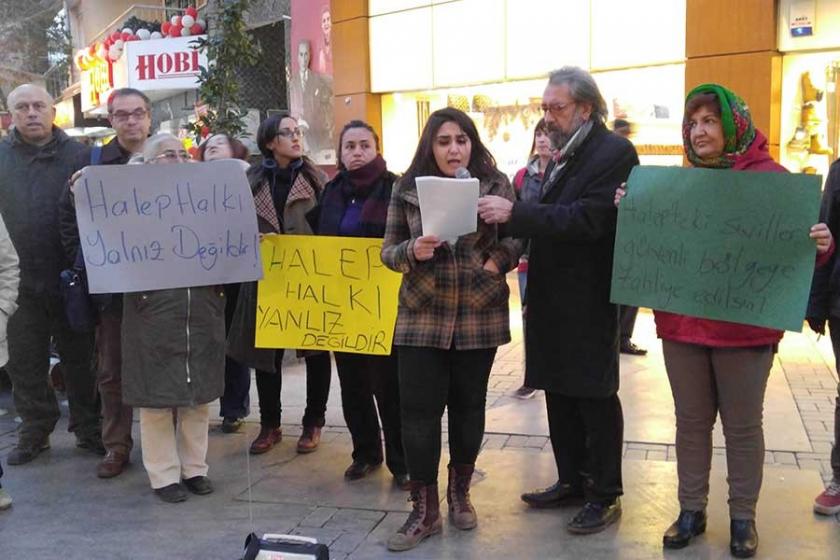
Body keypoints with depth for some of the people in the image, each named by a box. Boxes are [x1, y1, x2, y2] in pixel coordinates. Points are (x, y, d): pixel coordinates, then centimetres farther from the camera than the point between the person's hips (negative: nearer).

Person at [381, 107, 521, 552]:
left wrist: (498, 259, -18)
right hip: (422, 316, 0)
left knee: (469, 406, 11)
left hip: (479, 315, 0)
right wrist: (412, 251, -18)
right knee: (418, 410, -2)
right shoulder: (407, 189, 1)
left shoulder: (496, 184, 0)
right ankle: (424, 510, 11)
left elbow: (516, 237, 2)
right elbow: (388, 251, 3)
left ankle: (460, 493, 31)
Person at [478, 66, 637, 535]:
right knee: (559, 392, 14)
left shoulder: (614, 152, -12)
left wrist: (515, 212, -27)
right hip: (552, 295, 8)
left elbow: (588, 219, -24)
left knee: (595, 396, 2)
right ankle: (572, 480, 28)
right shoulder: (564, 154, 16)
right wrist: (511, 216, -3)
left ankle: (606, 496, 15)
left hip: (589, 298, -8)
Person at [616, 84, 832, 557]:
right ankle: (691, 510, 25)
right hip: (682, 322, 4)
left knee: (743, 425, 8)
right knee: (691, 421, 12)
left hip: (745, 325, -4)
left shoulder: (771, 177, -5)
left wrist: (820, 245, -26)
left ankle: (743, 516, 23)